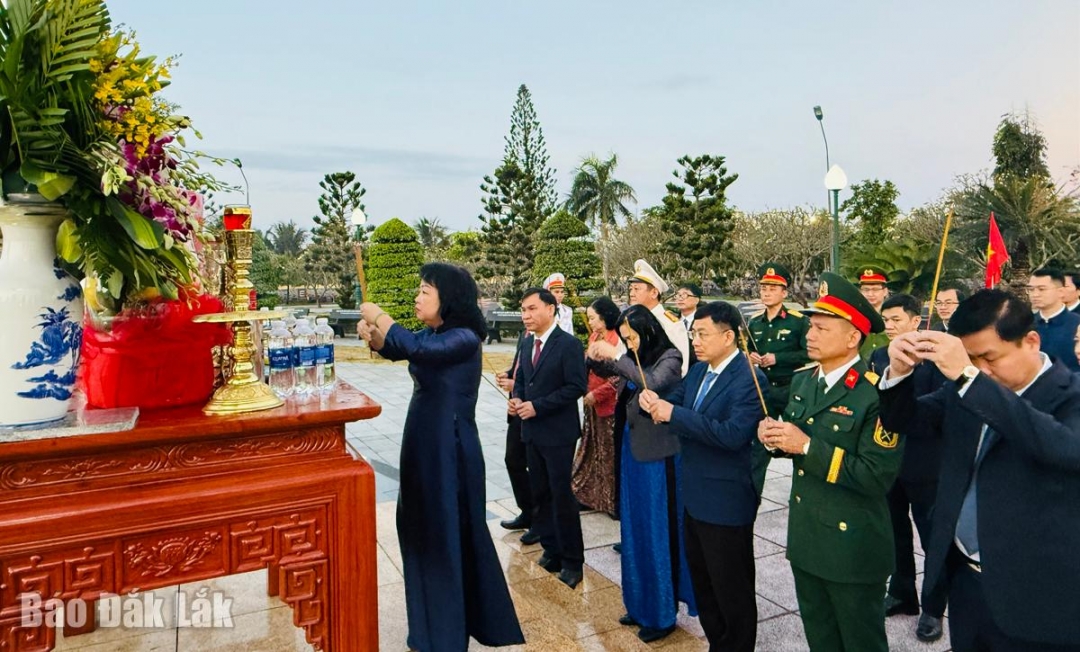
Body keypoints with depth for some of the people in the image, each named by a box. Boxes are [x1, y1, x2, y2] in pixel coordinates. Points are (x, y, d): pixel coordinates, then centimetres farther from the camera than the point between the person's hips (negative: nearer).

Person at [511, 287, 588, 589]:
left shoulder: (569, 344, -13)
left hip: (558, 433, -7)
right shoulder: (528, 343, 10)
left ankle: (572, 561, 14)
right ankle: (551, 551, 29)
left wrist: (537, 405, -20)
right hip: (532, 431, 7)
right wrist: (517, 398, -3)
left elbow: (577, 387, -19)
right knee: (540, 495, 14)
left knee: (562, 496, 0)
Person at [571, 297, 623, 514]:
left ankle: (614, 499, 16)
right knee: (591, 450, 15)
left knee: (610, 452, 2)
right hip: (591, 402, 8)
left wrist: (597, 394, -15)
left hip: (610, 404, -8)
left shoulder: (617, 341, -16)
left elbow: (620, 377, -18)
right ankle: (590, 495, 27)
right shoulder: (594, 337, 10)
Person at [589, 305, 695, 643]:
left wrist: (614, 356, -27)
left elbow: (653, 383, -30)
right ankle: (642, 604, 32)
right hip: (633, 449, 7)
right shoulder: (636, 359, 7)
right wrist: (603, 357, -11)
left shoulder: (670, 357, -13)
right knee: (636, 530, 16)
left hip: (658, 454, -7)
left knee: (658, 532, 5)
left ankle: (662, 613, 21)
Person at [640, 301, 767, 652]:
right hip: (695, 496, 9)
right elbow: (674, 405, 7)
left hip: (726, 501, -9)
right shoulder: (698, 371, 7)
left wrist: (674, 414, -30)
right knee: (702, 581, 23)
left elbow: (733, 434, -31)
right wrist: (654, 402, -16)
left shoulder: (749, 379, -20)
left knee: (732, 590, 10)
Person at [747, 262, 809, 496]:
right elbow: (747, 351, 17)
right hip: (762, 389, 4)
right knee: (759, 442, 8)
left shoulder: (799, 320, -8)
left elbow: (809, 354, -15)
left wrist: (777, 358, -21)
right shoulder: (754, 322, 7)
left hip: (791, 389, -4)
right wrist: (749, 356, -5)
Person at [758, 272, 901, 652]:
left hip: (854, 547, -7)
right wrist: (774, 435, -10)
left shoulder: (877, 394, -22)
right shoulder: (802, 381, 3)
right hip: (806, 539, 7)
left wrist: (808, 447, -29)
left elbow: (879, 475, -28)